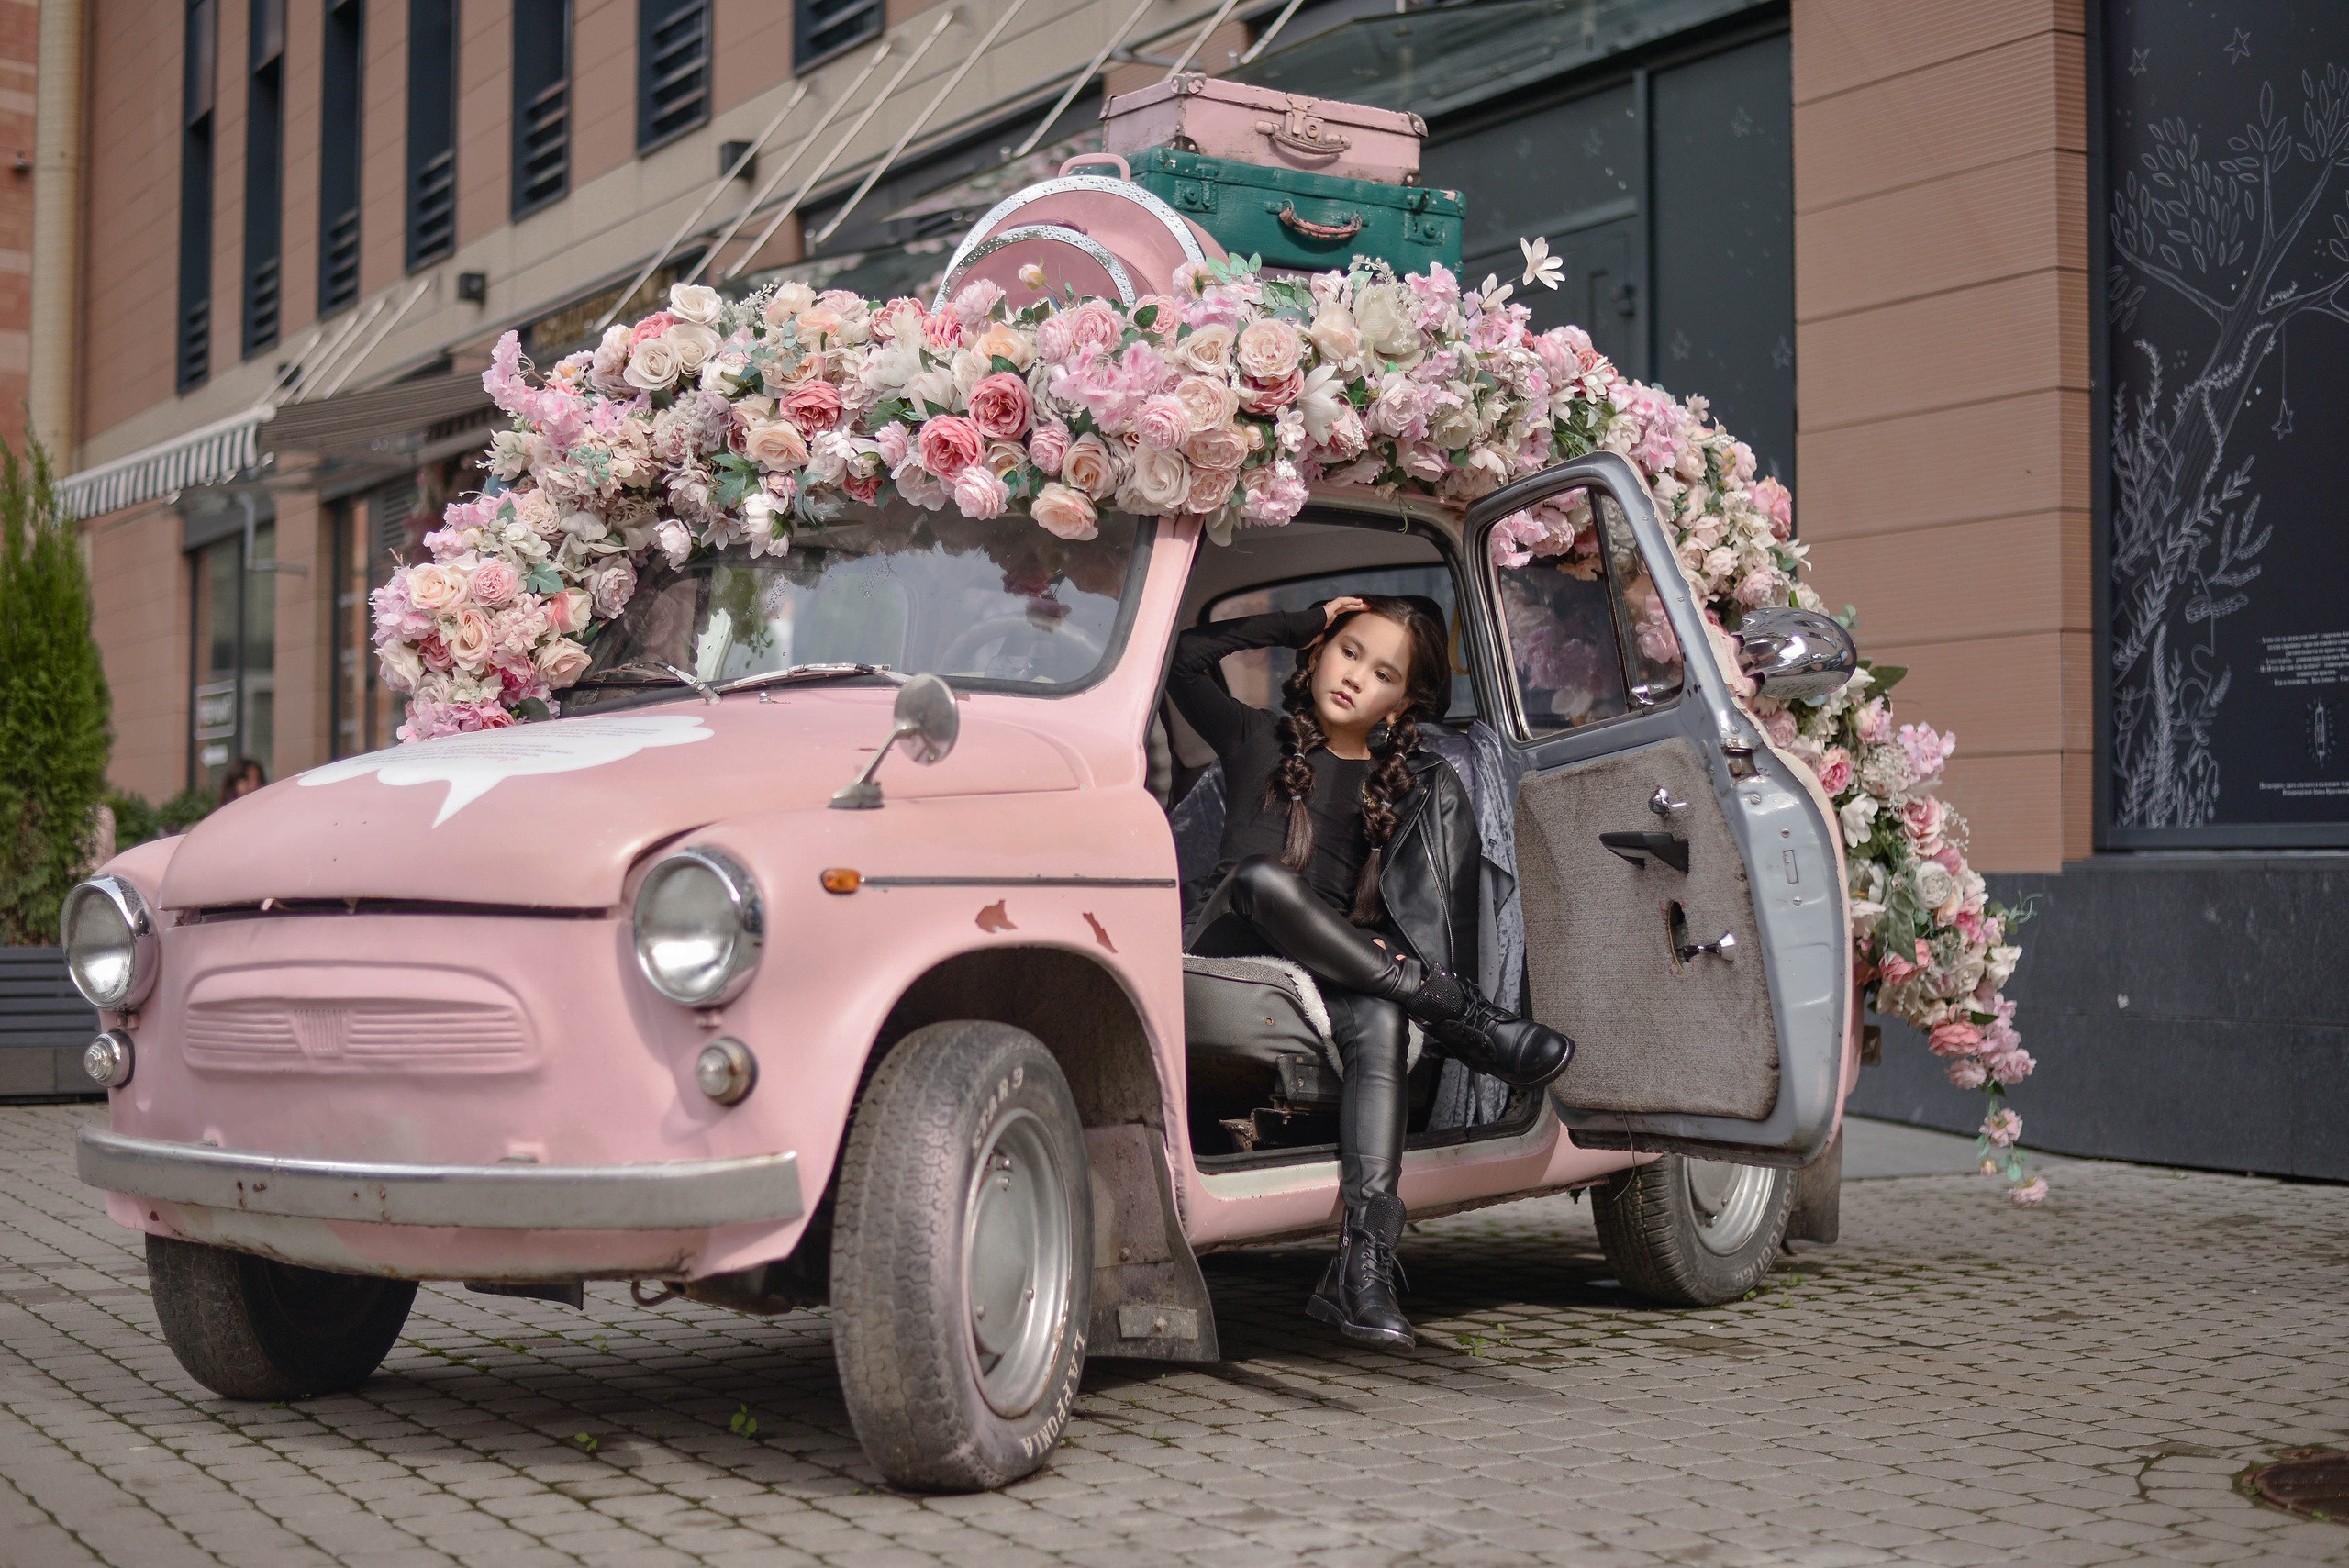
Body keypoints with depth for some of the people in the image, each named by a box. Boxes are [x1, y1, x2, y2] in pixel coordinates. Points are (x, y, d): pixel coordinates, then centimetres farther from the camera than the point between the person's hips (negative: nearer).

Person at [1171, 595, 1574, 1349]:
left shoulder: (1408, 783, 22)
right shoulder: (1257, 741, 20)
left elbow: (1407, 904, 10)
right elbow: (1185, 657, 8)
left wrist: (1390, 951, -14)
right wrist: (1300, 623, 14)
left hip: (1331, 974, 1)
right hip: (1227, 955, -1)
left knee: (1381, 1020, -37)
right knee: (1264, 876, -36)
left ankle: (1363, 1266, -49)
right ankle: (1461, 1017, -35)